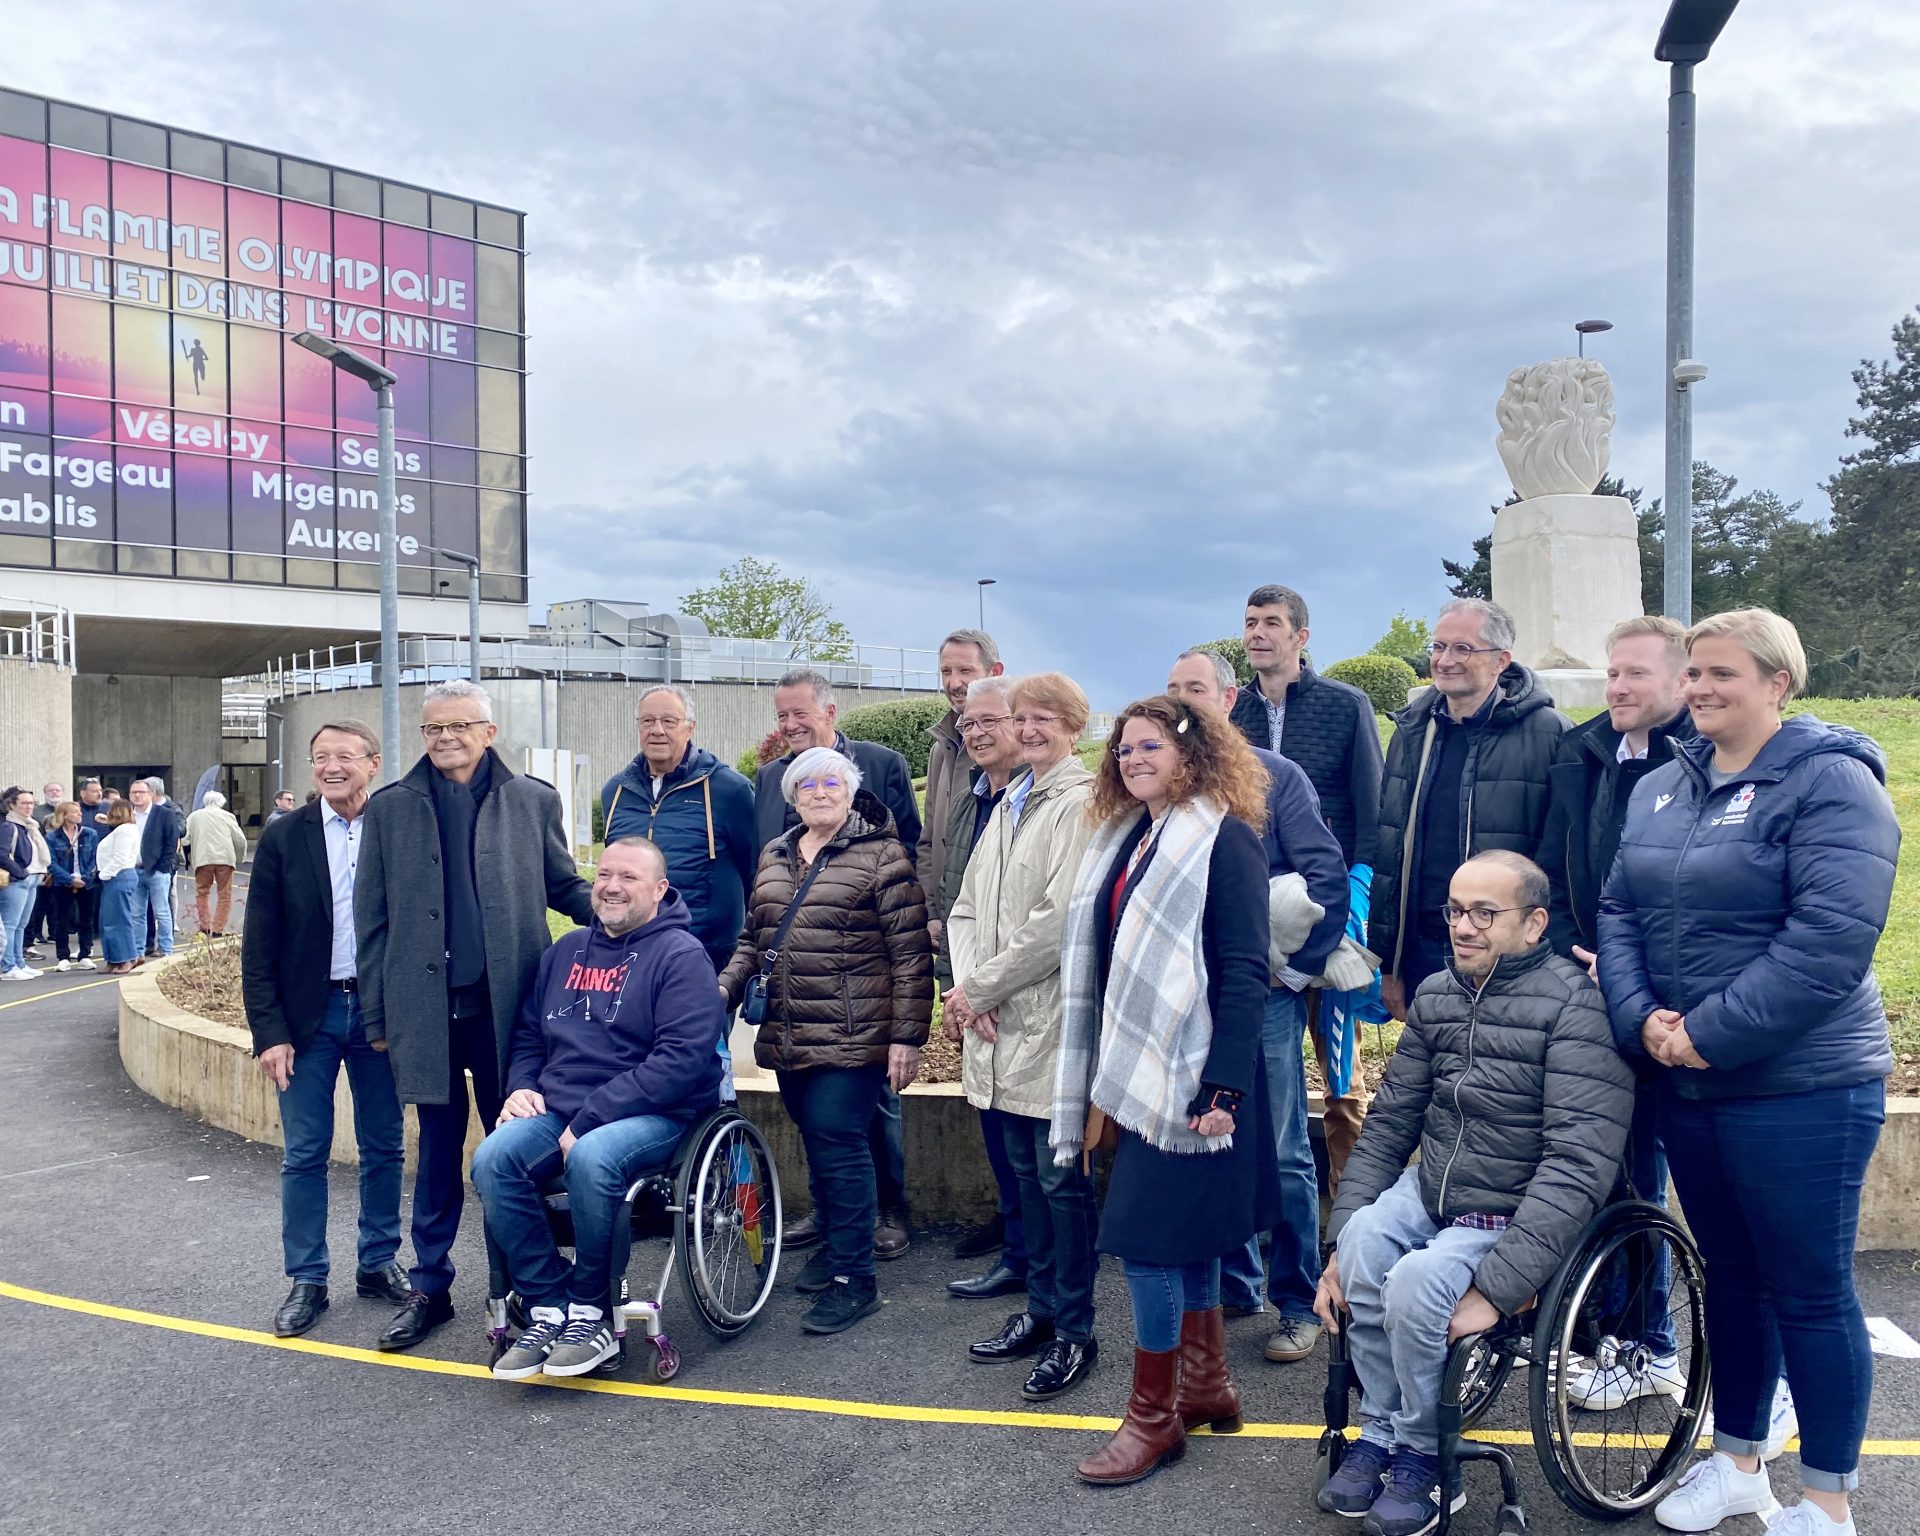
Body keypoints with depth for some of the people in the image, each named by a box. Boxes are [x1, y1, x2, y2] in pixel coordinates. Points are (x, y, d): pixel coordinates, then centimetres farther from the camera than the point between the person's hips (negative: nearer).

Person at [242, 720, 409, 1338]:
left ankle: (378, 1263, 26)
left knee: (383, 1148, 10)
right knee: (304, 1155, 6)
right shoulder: (284, 837, -2)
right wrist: (269, 1032, -7)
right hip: (307, 1016, 0)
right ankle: (307, 1280, 19)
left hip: (380, 1014, 0)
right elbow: (259, 945, -2)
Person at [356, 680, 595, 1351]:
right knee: (438, 1153, 11)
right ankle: (430, 1288, 26)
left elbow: (564, 886, 8)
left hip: (506, 1006, 0)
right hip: (427, 1011, 1)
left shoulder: (533, 800, 4)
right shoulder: (390, 809, 5)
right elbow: (373, 918, 6)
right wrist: (377, 1015, 3)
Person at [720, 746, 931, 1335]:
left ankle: (853, 1277, 5)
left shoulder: (882, 855, -5)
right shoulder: (774, 857, 14)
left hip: (851, 1038, -6)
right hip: (790, 1037, 6)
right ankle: (833, 1245, 32)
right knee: (817, 1143, 14)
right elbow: (753, 940, 21)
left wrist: (907, 1035, -12)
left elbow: (910, 953, -8)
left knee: (838, 1144, -6)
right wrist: (722, 990, 4)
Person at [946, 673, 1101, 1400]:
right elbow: (965, 909, 13)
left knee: (1062, 1180, 2)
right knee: (1027, 1173, 17)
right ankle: (1041, 1307, 30)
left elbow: (1059, 920, -19)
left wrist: (979, 987, -12)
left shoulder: (1081, 803, -11)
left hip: (1054, 1024, -7)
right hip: (998, 1026, 7)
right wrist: (967, 990, -3)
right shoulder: (1008, 805, 15)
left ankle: (1074, 1331, 15)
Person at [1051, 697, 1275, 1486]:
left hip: (1191, 1079, -8)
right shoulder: (1122, 841, 11)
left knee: (1152, 1235, -4)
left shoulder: (1224, 840, -12)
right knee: (1187, 1236, 17)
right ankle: (1208, 1385, 32)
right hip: (1138, 1071, 8)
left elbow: (1243, 972, -16)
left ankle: (1154, 1415, 11)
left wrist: (1224, 1089, -21)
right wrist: (1103, 1079, 14)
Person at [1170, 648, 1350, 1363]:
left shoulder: (1275, 775, -2)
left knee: (1282, 1156, 2)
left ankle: (1298, 1303, 16)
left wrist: (1295, 967, -9)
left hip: (1262, 992, -4)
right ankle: (1232, 1284, 28)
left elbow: (1327, 875, -6)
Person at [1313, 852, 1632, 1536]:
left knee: (1416, 1280, -30)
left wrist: (1495, 1288, -28)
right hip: (1430, 1191, 5)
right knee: (1365, 1236, -25)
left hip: (1516, 1218, -5)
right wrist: (1339, 1242, -2)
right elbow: (1388, 1121, 7)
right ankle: (1380, 1432, -5)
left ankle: (1421, 1455, -2)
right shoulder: (1435, 994, 3)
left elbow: (1579, 1164, -24)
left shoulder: (1574, 1004, -18)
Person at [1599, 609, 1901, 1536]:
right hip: (1687, 1083, 6)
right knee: (1730, 1274, 18)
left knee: (1808, 1291, 5)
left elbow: (1829, 943, -21)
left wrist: (1710, 1033, -21)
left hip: (1801, 1089, -6)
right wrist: (1641, 1017, -10)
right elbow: (1619, 910, 7)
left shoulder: (1831, 782, -12)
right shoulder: (1660, 788, 10)